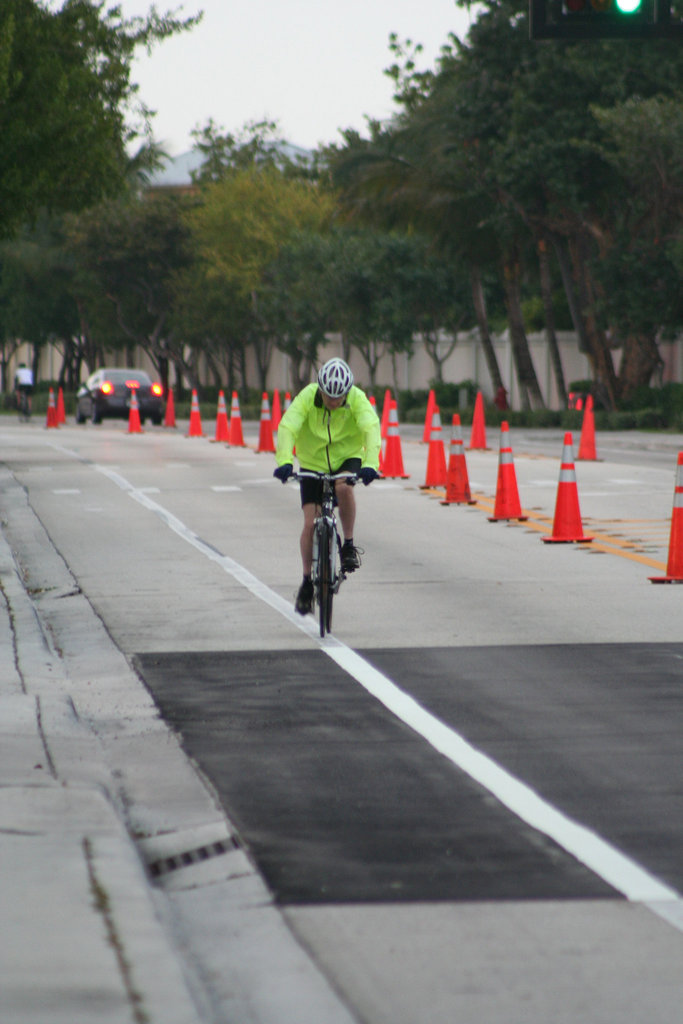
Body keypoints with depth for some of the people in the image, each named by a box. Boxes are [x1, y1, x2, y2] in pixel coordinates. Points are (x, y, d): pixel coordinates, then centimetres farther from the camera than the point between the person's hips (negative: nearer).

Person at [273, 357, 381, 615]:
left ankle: (349, 545, -16)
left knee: (344, 488, -34)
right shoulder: (307, 397, -23)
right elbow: (287, 427, -34)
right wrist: (284, 461, -50)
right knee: (310, 523, -8)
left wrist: (370, 464, -50)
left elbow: (371, 428, -34)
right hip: (313, 463, 0)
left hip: (347, 458, 0)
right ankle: (307, 582, 7)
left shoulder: (357, 399, -22)